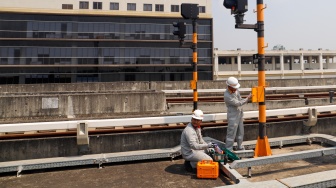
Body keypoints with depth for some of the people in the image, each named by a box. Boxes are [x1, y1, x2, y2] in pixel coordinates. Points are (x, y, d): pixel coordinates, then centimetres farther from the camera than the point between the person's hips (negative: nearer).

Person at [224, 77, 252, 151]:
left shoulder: (235, 90, -1)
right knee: (231, 134, 0)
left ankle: (240, 147, 34)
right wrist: (247, 98, -15)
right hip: (233, 117, -8)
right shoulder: (227, 96, -26)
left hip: (239, 115, 8)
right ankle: (228, 150, 12)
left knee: (240, 132, 18)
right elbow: (238, 103, -22)